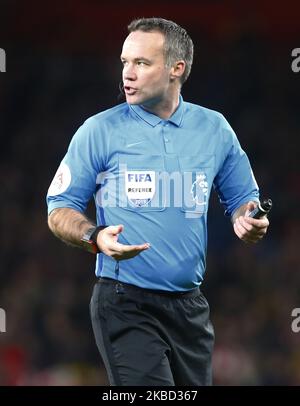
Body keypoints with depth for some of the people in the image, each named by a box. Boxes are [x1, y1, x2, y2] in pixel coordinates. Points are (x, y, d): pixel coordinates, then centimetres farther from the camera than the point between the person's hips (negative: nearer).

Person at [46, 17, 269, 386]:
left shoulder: (214, 129, 6)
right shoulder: (99, 131, -3)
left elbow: (243, 200, 17)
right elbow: (60, 210, -1)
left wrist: (247, 220, -7)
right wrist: (95, 237, -22)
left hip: (189, 306, 4)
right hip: (125, 305, -4)